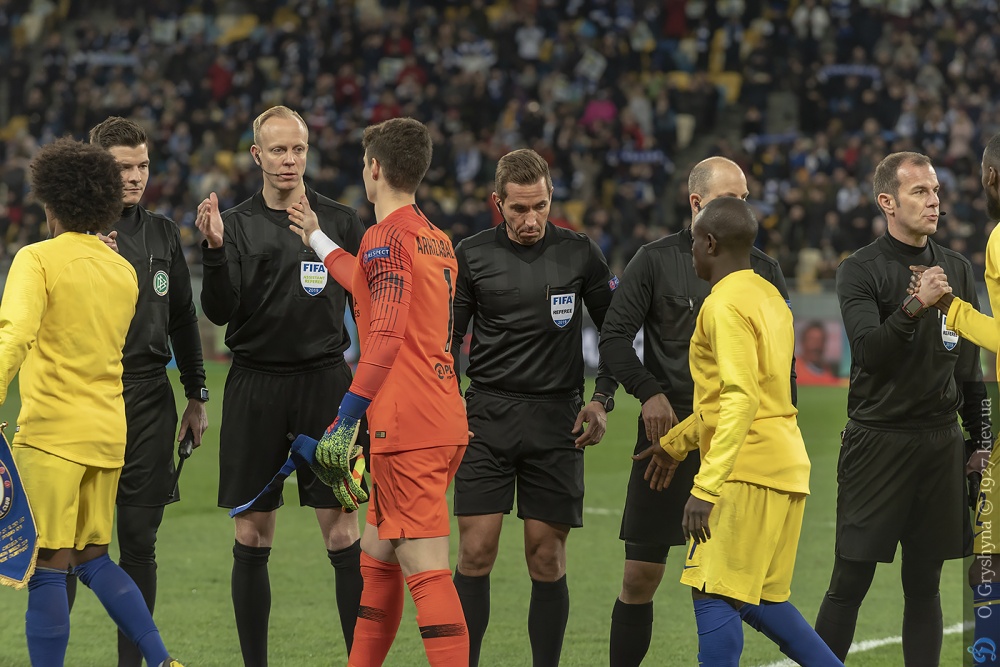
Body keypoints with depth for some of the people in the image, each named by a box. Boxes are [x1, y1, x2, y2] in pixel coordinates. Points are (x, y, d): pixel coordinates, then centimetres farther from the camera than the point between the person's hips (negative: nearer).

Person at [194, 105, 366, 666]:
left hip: (325, 382, 0)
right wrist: (215, 249, -19)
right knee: (253, 536, 3)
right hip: (256, 384, 0)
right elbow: (221, 312, -5)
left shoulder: (341, 222, 5)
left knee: (342, 531, -5)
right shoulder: (236, 224, 4)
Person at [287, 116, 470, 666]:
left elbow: (385, 336, -21)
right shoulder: (438, 240, 17)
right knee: (376, 555, 18)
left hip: (407, 427, -9)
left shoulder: (387, 236, -10)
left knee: (426, 569, -11)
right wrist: (317, 241, 49)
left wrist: (346, 421, -22)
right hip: (444, 418, 9)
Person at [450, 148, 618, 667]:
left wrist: (603, 399, 1)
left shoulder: (579, 253, 3)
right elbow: (448, 340, 10)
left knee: (547, 559, 0)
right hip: (488, 413, 0)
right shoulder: (473, 255, 3)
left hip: (556, 420, 0)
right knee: (475, 551, -7)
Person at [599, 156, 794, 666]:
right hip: (668, 431, -2)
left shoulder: (764, 271, 10)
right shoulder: (656, 261, 2)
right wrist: (649, 392, -12)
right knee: (641, 575, -1)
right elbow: (614, 336, 1)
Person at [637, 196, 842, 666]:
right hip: (786, 470, 9)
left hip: (747, 470, -9)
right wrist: (675, 444, 34)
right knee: (761, 601, 15)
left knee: (715, 596, -9)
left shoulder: (725, 305, -12)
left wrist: (706, 486, -27)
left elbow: (741, 399, -22)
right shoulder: (769, 297, 17)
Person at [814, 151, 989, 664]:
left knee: (924, 584, 7)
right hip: (877, 441, -4)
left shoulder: (958, 270, 12)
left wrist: (980, 439, 14)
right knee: (850, 583, -5)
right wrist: (912, 308, -32)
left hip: (941, 443, 4)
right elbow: (869, 350, -18)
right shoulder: (860, 271, -4)